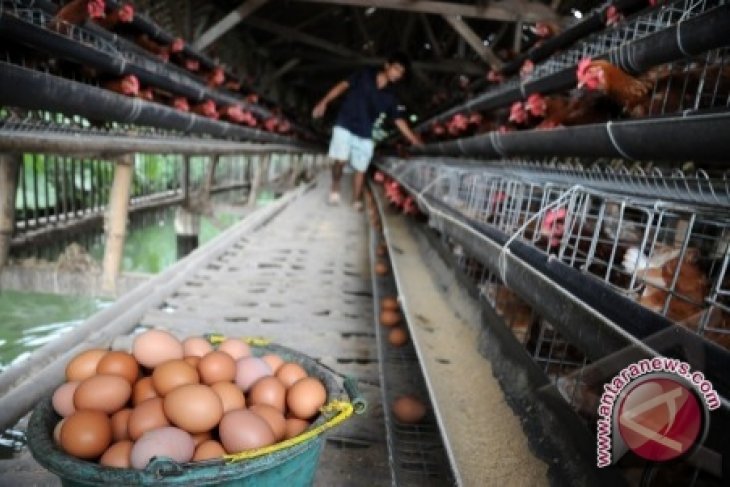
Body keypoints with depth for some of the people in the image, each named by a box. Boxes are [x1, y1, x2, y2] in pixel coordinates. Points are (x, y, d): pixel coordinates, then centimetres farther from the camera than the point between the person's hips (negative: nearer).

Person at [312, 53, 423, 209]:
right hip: (345, 126, -3)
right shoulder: (365, 75, -1)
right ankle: (335, 188, 10)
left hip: (365, 135, 3)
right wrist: (324, 102, -10)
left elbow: (399, 120, 4)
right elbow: (343, 86, -1)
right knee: (340, 160, -16)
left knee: (360, 170, 3)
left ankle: (356, 202, 14)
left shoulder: (390, 97, 3)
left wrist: (415, 140, -4)